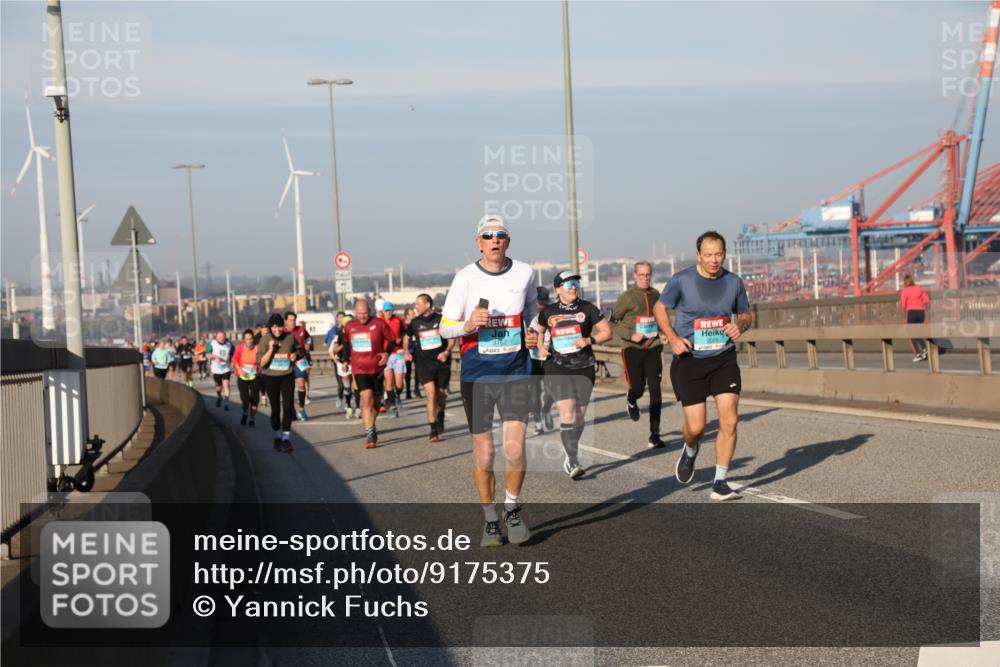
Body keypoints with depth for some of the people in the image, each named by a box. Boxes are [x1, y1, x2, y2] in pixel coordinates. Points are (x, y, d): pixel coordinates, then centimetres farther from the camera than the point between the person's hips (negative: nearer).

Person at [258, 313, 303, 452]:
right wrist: (271, 349, -23)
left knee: (287, 406, -9)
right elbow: (261, 363, -13)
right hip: (270, 377, -1)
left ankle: (286, 438, -5)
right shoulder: (265, 339, -9)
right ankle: (277, 437, 25)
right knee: (275, 408, 8)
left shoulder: (290, 338, -4)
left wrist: (295, 354, -4)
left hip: (287, 376, 1)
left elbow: (299, 349, 18)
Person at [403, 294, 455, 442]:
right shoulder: (415, 322, 3)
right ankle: (433, 431, -9)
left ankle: (440, 415, 43)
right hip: (424, 363, 0)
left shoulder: (441, 320, -4)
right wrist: (407, 352, 4)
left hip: (441, 361, 0)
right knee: (431, 394, -14)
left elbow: (452, 337, 4)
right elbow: (407, 336, 20)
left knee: (441, 394, 9)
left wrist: (447, 351, -12)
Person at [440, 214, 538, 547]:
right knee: (483, 453, 4)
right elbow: (444, 327, -1)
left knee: (515, 449, -10)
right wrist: (468, 325, -21)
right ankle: (490, 519, 22)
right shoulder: (465, 277, -3)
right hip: (477, 375, -1)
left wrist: (534, 332, 4)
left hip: (516, 373, 1)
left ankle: (513, 507, 16)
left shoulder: (524, 273, 3)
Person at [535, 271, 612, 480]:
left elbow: (607, 332, 4)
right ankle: (573, 462, -14)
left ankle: (570, 456, 30)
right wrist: (541, 346, 3)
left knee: (579, 416, 8)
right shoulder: (549, 312, 4)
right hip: (557, 368, -2)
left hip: (583, 368, 2)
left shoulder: (587, 309, 2)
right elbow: (539, 331, 23)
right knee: (567, 414, -16)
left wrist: (589, 340, -13)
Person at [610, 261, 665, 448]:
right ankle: (631, 401, 37)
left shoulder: (655, 295, 8)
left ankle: (654, 434, -2)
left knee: (655, 390, -6)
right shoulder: (627, 297, -6)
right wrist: (631, 335, -16)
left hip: (653, 348, 3)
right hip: (632, 349, -3)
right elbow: (612, 322, -4)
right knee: (637, 388, -4)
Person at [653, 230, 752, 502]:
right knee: (696, 427, -2)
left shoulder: (734, 282, 0)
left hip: (723, 359, 2)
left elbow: (746, 314, 15)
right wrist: (673, 338, -9)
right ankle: (690, 451, 36)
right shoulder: (681, 280, -9)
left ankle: (719, 483, 1)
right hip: (690, 360, -2)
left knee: (729, 420, -11)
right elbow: (660, 308, 5)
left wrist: (740, 325, -9)